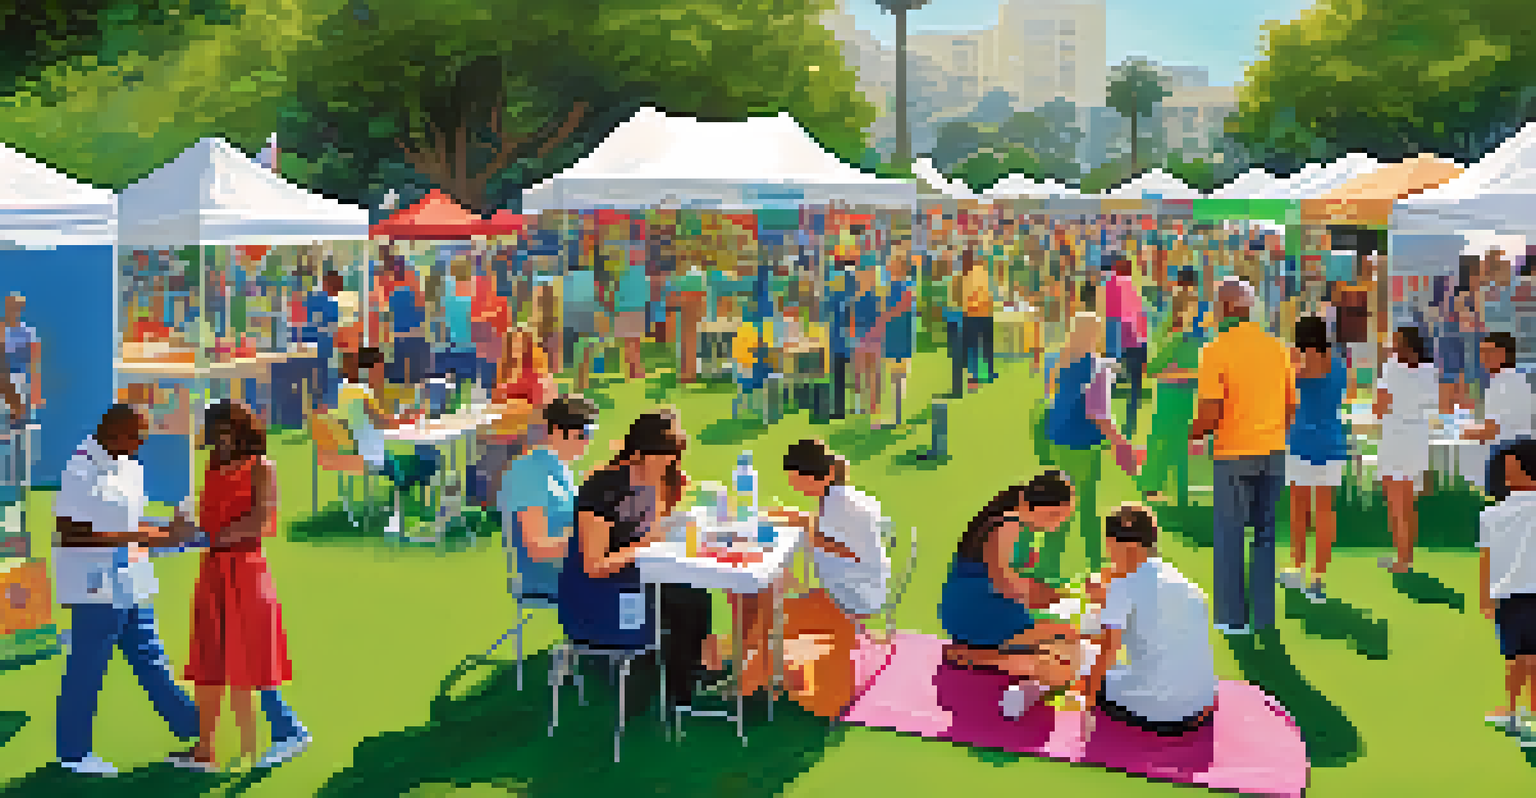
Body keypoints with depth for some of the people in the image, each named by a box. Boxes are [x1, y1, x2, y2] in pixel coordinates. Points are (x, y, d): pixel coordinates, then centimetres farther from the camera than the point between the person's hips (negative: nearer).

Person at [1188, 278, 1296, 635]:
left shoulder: (1216, 350, -13)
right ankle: (1263, 615, 20)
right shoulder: (1277, 346, 4)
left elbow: (1211, 414, -17)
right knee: (1264, 532, 14)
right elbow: (1291, 404, 9)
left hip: (1234, 453, -5)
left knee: (1230, 533, 7)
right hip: (1273, 451, 5)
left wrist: (1194, 435, 2)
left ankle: (1232, 616, 13)